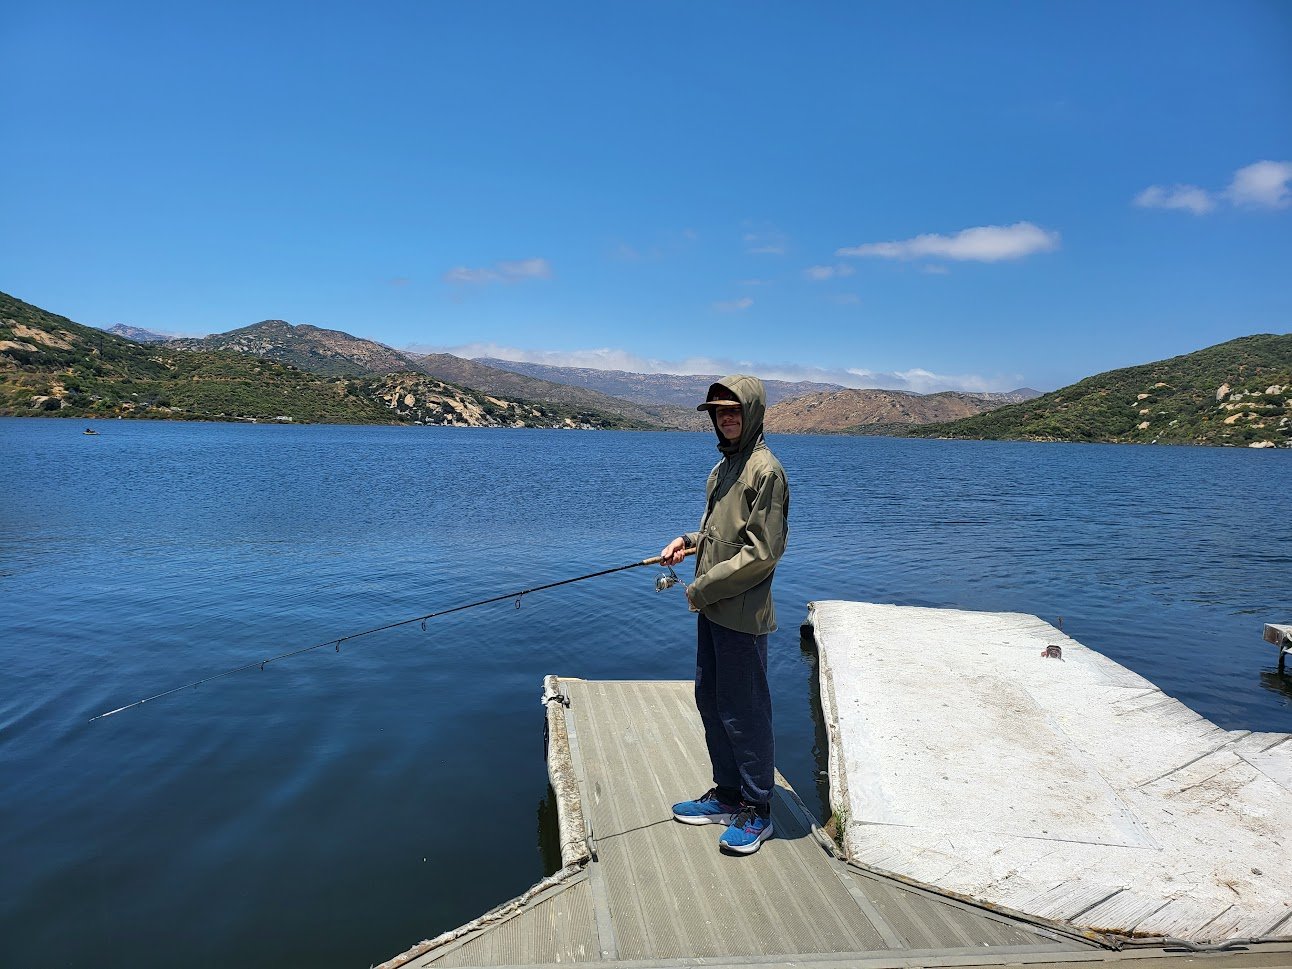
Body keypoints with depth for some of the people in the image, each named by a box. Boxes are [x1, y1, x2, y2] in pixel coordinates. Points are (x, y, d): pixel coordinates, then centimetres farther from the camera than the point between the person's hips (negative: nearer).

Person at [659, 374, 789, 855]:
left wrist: (703, 588, -15)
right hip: (711, 608, 10)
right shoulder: (723, 466, 14)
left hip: (741, 613, -10)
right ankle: (727, 795, 32)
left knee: (744, 711, 1)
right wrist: (688, 540, 5)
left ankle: (757, 812, 17)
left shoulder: (764, 469, -15)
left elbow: (762, 551, -20)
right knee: (710, 700, 17)